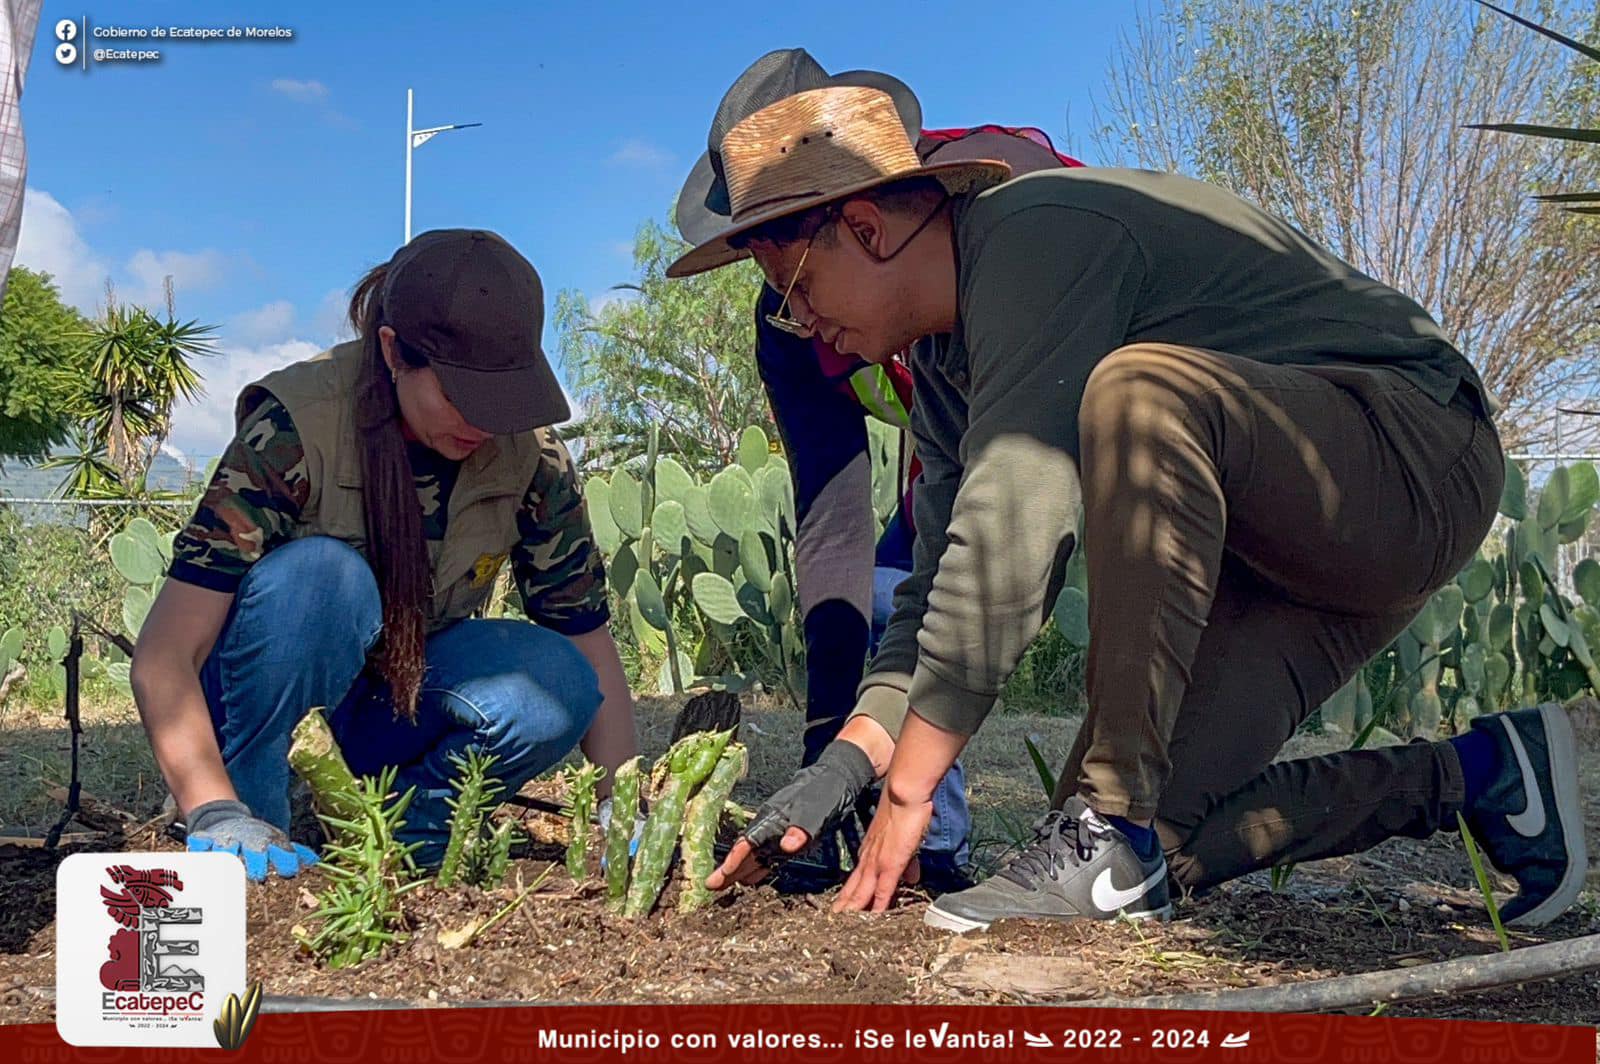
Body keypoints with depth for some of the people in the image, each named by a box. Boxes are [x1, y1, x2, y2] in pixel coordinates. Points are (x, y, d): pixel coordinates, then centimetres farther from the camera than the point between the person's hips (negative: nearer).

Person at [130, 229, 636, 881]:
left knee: (556, 687, -28)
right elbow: (162, 657, -30)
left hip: (398, 709, 3)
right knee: (322, 575, -35)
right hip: (260, 694, -3)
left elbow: (589, 639, -10)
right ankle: (244, 837, -19)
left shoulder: (531, 454, -16)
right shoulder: (295, 427, -27)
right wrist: (217, 816, -43)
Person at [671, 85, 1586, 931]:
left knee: (1138, 389, -37)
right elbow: (947, 582, 8)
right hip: (1275, 548, 9)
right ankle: (1471, 776, 12)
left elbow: (1011, 524, -30)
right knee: (1154, 836, -5)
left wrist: (909, 789, -26)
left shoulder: (1038, 234, -22)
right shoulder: (949, 366, 8)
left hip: (1423, 458, -9)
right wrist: (848, 762, -5)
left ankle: (1112, 832, -28)